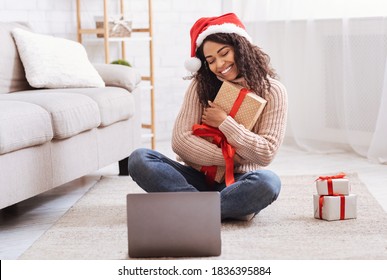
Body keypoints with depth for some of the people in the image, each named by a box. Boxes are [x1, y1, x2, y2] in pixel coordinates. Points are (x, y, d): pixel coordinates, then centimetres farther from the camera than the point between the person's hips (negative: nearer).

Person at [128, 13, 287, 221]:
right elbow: (180, 140, -8)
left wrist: (224, 122, -11)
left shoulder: (272, 91, -3)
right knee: (139, 159, -23)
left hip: (239, 182, -2)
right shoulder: (201, 85, 3)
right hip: (199, 178, 3)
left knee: (267, 182, -37)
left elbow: (266, 154, -10)